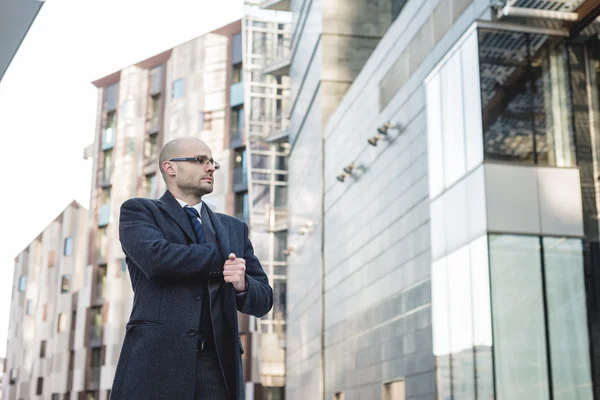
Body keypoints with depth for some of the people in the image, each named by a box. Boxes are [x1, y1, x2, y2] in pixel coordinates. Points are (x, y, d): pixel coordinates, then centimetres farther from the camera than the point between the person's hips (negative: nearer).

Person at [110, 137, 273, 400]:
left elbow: (263, 300, 15)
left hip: (219, 367, 4)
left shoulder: (234, 228, 19)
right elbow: (156, 258, -14)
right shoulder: (138, 211, 7)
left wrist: (243, 285, -9)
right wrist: (225, 257, -1)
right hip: (157, 362, -4)